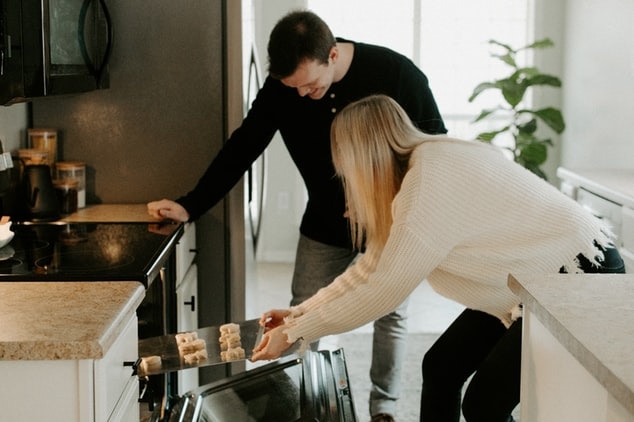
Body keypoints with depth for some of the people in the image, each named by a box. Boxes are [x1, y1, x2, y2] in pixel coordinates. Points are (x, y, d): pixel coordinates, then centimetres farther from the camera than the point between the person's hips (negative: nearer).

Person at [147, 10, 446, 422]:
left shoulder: (396, 73, -24)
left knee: (391, 315, 5)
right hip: (325, 223, 3)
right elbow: (242, 147, -9)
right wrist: (191, 206, -15)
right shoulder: (281, 86, -16)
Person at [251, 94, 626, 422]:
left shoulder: (433, 182, -28)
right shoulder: (424, 167, 1)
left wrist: (296, 333, -15)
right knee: (440, 368, 8)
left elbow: (384, 289, -24)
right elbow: (373, 266, 7)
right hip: (531, 277, 10)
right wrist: (300, 312, 7)